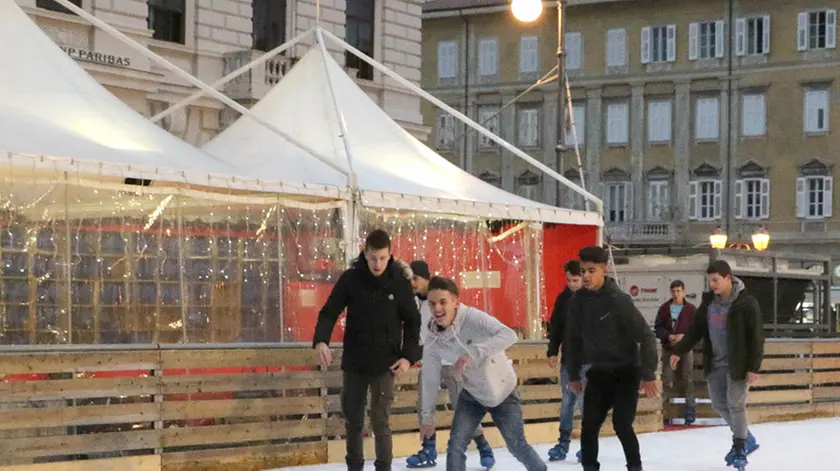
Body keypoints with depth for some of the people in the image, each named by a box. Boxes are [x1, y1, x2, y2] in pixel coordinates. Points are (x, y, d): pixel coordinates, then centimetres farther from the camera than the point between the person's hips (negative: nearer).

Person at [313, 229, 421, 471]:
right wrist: (321, 340, -24)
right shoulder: (350, 279, -6)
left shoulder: (400, 282, -6)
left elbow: (412, 321, 1)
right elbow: (330, 312, -5)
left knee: (380, 421, -6)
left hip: (384, 364, -2)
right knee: (352, 419, 12)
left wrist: (409, 356, -9)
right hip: (353, 363, 2)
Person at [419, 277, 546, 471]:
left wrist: (473, 353, -49)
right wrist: (427, 415, 2)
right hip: (472, 395, 3)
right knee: (455, 448, -7)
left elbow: (510, 335, -42)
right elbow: (430, 376, -3)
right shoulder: (431, 336, -15)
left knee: (517, 447, 8)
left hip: (503, 392, -3)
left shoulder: (473, 317, -29)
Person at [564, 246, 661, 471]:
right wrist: (574, 374, 12)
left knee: (621, 424, -12)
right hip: (598, 373, 5)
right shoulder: (579, 300, -3)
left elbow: (646, 335, -19)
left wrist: (648, 374, -19)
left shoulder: (618, 299, -19)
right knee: (589, 426, 0)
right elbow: (574, 338, 10)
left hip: (626, 372, -5)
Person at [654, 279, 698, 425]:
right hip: (668, 349, 2)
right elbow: (658, 327, 2)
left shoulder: (691, 309, -1)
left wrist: (684, 336, -19)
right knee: (667, 379, 3)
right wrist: (668, 336, -15)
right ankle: (663, 406, 8)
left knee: (687, 378, 0)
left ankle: (690, 408, 4)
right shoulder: (664, 308, 3)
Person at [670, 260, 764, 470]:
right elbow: (695, 330, 10)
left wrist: (754, 366, -17)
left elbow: (756, 336, -14)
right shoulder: (708, 301, 4)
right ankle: (746, 439, 29)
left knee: (735, 405, -3)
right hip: (715, 364, 7)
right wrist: (679, 351, 3)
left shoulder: (746, 303, -14)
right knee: (719, 405, 11)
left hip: (737, 364, -6)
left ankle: (740, 449, 12)